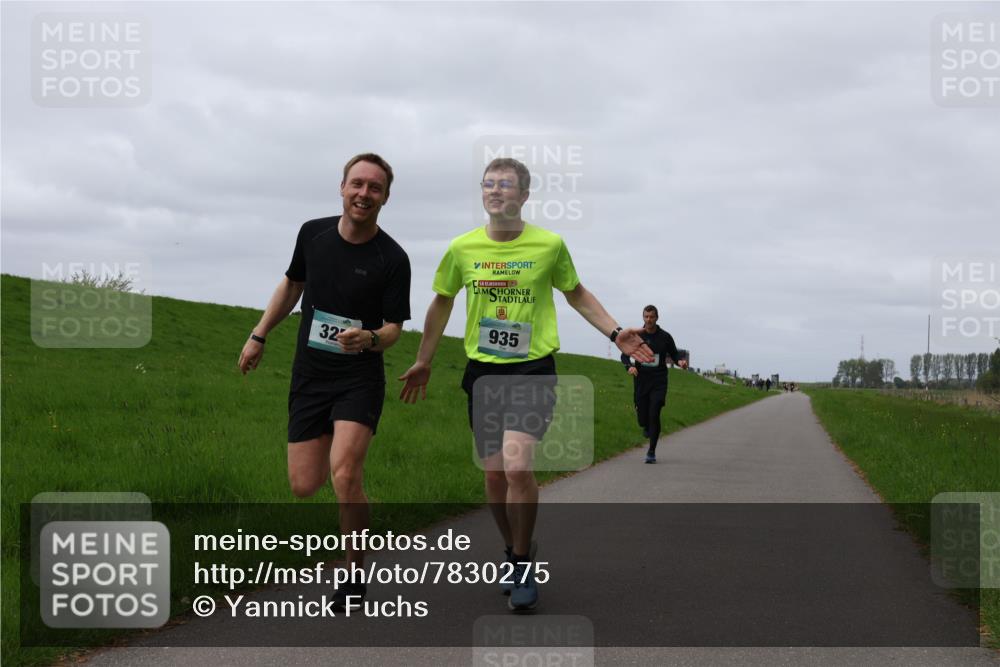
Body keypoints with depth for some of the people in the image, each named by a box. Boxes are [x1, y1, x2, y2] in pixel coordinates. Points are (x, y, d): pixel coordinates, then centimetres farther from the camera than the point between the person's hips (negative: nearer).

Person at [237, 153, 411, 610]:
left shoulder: (392, 259, -11)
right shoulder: (313, 233, 1)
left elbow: (394, 328, -7)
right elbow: (292, 285, 18)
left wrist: (369, 339, -29)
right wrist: (259, 336, 20)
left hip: (360, 378, -4)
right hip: (309, 375, 4)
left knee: (345, 477, -22)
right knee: (304, 486, -2)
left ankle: (355, 574, -4)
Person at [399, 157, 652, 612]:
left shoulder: (549, 245, -5)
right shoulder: (462, 248, 0)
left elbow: (576, 293, 13)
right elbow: (442, 302, 15)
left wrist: (615, 333, 3)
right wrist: (423, 363, 20)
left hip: (533, 369, -3)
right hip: (482, 371, 3)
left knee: (516, 466, -19)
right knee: (494, 473, 5)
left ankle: (523, 562, 0)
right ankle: (513, 553, 29)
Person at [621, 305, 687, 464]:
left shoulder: (665, 337, 2)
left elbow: (674, 354, 12)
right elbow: (624, 355, 7)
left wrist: (680, 361, -11)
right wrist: (629, 366, -15)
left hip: (659, 381, -1)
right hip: (640, 381, 1)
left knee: (654, 415, -14)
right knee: (643, 419, 4)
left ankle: (651, 452, -4)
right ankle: (646, 427, 44)